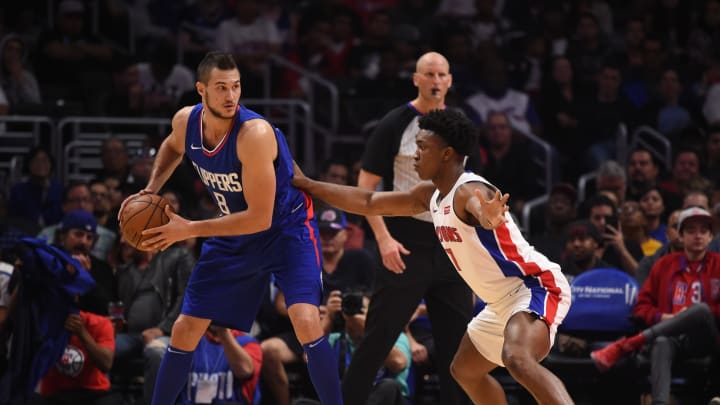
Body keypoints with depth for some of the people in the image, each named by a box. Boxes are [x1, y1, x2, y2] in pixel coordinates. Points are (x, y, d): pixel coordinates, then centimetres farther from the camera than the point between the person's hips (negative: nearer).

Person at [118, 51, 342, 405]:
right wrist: (151, 190, 0)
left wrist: (189, 230, -28)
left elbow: (260, 218, -31)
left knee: (306, 323, -27)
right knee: (184, 331, 6)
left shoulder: (255, 133, -32)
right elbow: (172, 147, 17)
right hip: (233, 236, 6)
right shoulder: (185, 121, -12)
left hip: (286, 229, -6)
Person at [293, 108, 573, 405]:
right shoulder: (430, 194, 7)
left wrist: (490, 218, -72)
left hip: (536, 285, -11)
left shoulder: (469, 191, -22)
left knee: (518, 359, -36)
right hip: (504, 301, 11)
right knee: (465, 370, 24)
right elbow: (368, 203, 17)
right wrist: (306, 185, 18)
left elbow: (481, 208, -48)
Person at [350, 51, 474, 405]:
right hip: (405, 246, -5)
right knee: (378, 339, -6)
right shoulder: (395, 125, -5)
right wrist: (383, 238, -16)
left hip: (450, 247, 5)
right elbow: (366, 187, -6)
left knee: (458, 341, 4)